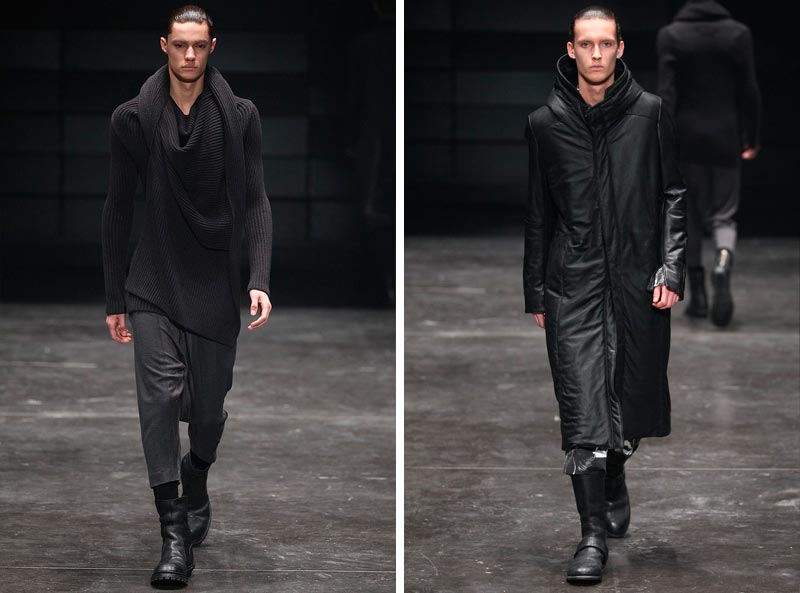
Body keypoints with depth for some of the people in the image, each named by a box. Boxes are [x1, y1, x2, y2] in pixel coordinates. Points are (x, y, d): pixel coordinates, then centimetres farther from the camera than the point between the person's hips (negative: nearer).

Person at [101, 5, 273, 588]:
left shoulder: (239, 117, 1)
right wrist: (115, 298, 6)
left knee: (209, 408, 6)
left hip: (215, 286, 1)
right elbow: (118, 210, 6)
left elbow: (256, 202, 0)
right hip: (154, 287, 0)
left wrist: (261, 280, -12)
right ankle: (175, 534, -10)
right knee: (160, 397, -13)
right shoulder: (134, 119, 1)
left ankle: (196, 489, 39)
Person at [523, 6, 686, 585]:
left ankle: (615, 481, 40)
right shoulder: (546, 122, 5)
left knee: (632, 397, 11)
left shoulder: (649, 113, 2)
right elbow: (537, 213, 11)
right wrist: (535, 292, 10)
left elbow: (673, 195, 5)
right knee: (583, 407, -7)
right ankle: (594, 534, -5)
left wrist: (671, 268, -5)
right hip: (572, 282, 0)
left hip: (638, 280, 1)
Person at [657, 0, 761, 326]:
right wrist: (751, 138, 9)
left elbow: (666, 94, -11)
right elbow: (749, 91, 0)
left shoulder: (670, 36, -6)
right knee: (723, 216, 7)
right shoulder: (738, 33, -3)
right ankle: (723, 264, -25)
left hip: (687, 140, 0)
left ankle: (697, 296, 14)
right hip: (726, 139, 0)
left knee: (689, 217, 13)